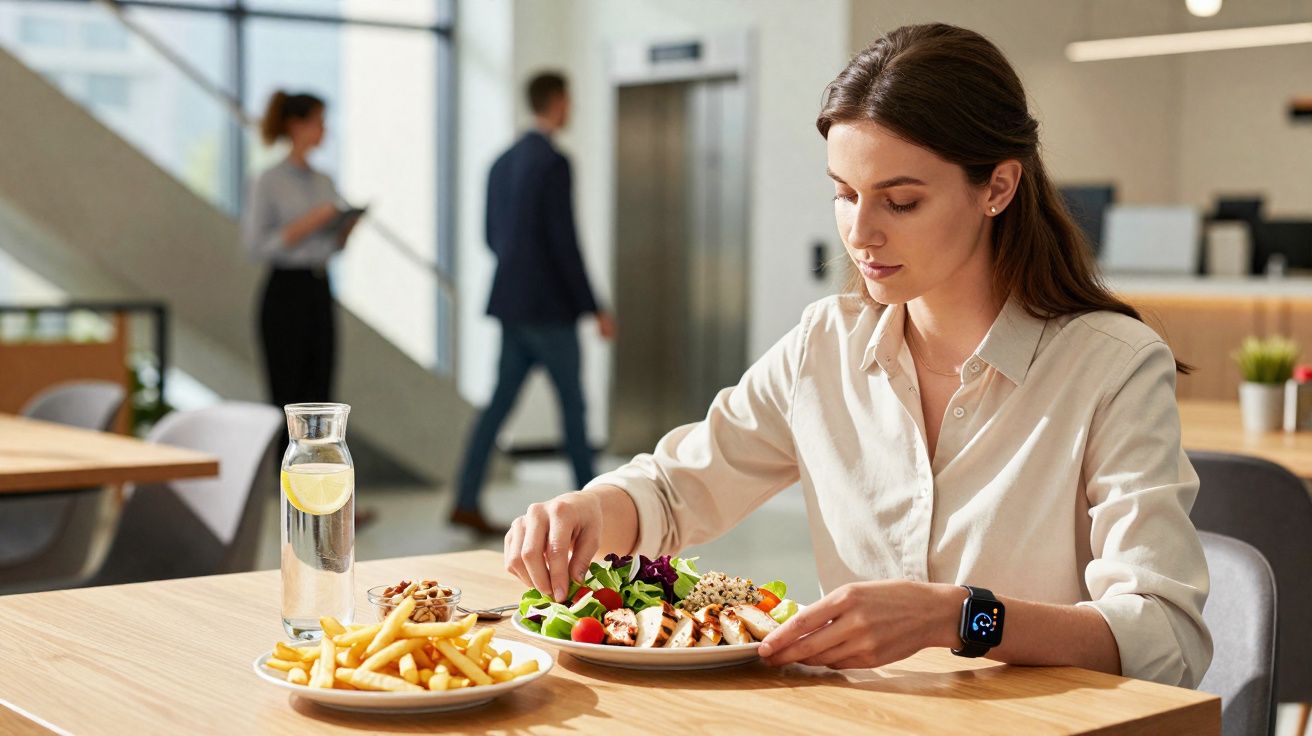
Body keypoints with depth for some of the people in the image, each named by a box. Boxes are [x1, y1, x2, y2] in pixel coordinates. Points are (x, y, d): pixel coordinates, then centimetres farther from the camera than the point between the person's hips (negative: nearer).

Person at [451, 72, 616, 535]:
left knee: (500, 404, 6)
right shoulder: (554, 163, -16)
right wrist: (596, 311, -15)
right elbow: (565, 243, -20)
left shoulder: (502, 163, 12)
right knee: (573, 404, 5)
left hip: (511, 304, 8)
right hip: (549, 307, -7)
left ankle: (467, 502, 1)